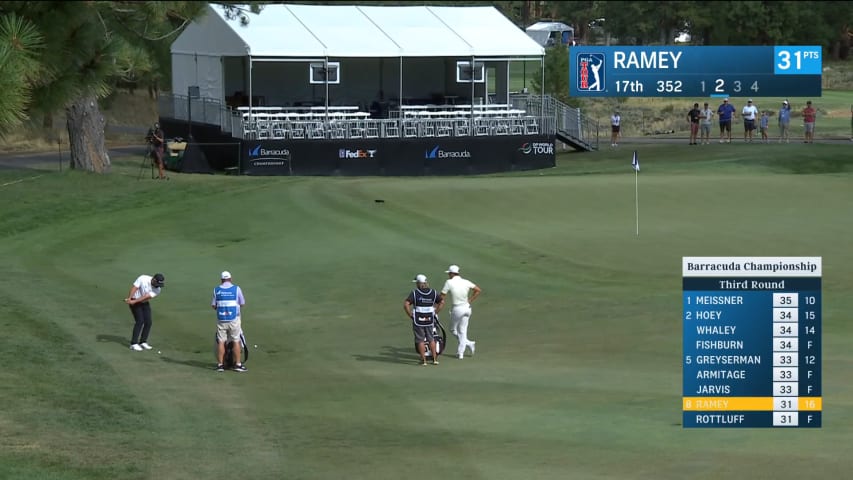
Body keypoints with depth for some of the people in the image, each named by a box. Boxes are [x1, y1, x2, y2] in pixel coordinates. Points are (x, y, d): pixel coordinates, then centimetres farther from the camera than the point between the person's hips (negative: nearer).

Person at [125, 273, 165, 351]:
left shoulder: (158, 289, -14)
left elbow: (146, 297, -22)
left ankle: (143, 342, 11)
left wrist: (134, 301, -32)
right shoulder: (143, 279, -21)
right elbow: (134, 288, -21)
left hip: (145, 303, 5)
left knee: (148, 322, -2)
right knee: (140, 321, -15)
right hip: (134, 301, -5)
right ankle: (134, 344, -14)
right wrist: (129, 299, -35)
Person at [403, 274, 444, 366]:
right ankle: (435, 359, 15)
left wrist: (410, 315, -7)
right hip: (430, 320, 3)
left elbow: (406, 304, -17)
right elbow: (442, 301, 7)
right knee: (431, 339, 15)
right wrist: (435, 312, 10)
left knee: (420, 340, 5)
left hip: (418, 320, -3)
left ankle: (423, 360, 7)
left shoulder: (414, 293, -9)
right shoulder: (433, 293, 2)